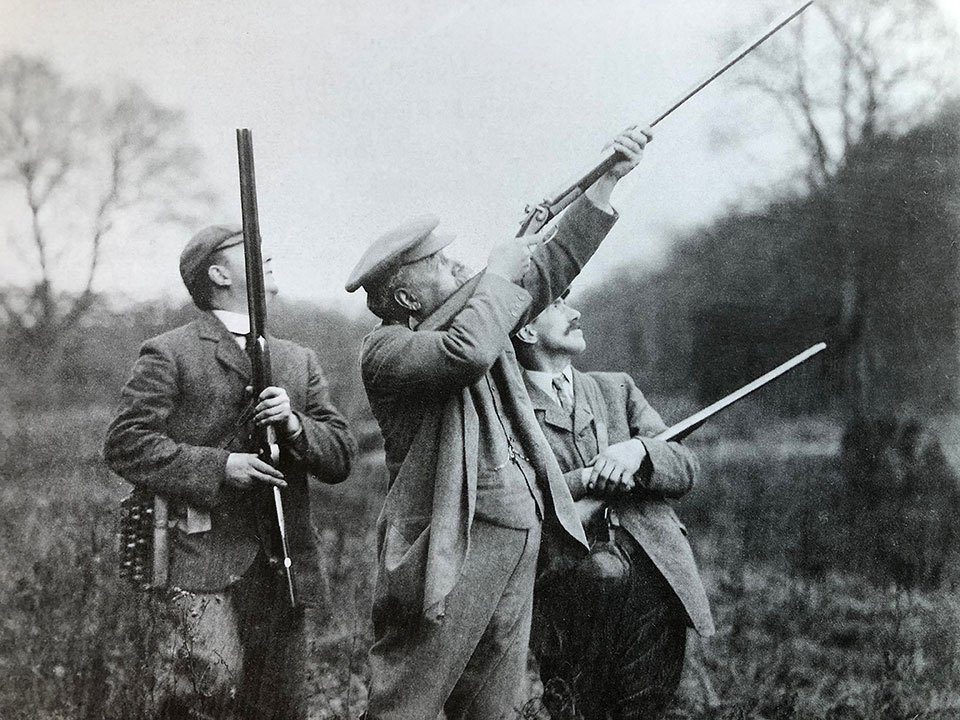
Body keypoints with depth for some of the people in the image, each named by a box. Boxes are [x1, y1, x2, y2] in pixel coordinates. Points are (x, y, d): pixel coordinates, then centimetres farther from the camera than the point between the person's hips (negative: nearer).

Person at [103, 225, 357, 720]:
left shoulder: (300, 362, 18)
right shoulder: (169, 355, 2)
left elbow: (340, 458, 14)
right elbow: (124, 444, -6)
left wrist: (295, 424, -7)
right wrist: (217, 468, -14)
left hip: (286, 564, 5)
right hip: (208, 559, -5)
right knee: (211, 679, -22)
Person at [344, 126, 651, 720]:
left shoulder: (473, 314, 15)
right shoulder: (385, 350, -10)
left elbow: (553, 266, 21)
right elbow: (466, 353, -29)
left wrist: (610, 179, 18)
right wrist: (499, 271, -13)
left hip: (520, 538, 8)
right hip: (451, 549, -8)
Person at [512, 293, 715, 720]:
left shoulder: (616, 389, 17)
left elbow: (686, 469, 9)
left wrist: (638, 450, -11)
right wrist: (589, 479, -13)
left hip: (652, 587, 4)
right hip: (568, 601, -3)